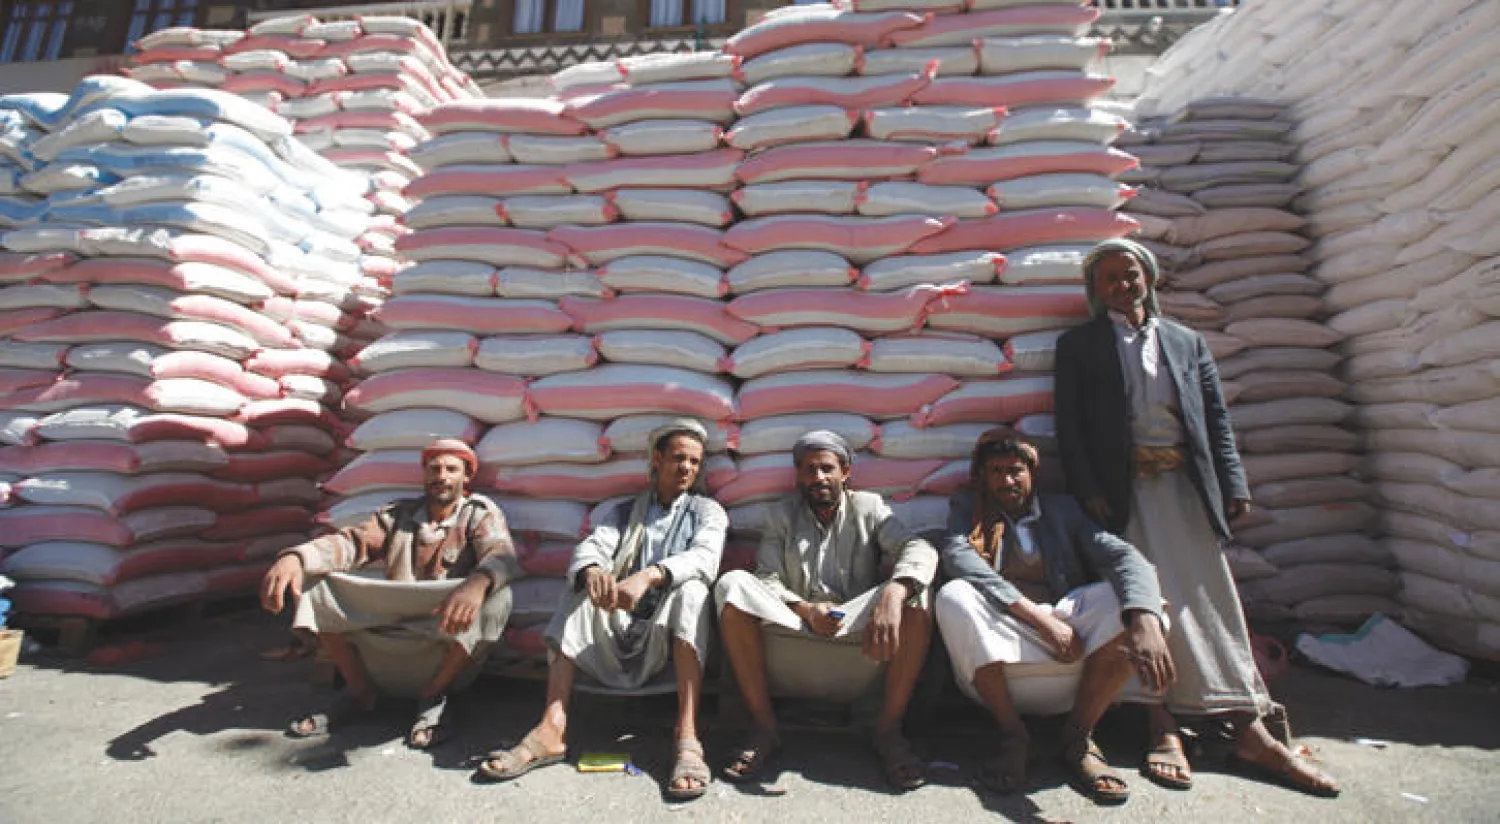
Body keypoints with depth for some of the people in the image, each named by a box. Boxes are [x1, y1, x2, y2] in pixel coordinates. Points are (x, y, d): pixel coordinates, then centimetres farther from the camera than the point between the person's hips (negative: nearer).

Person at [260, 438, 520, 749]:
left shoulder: (480, 513, -2)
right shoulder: (398, 514, 12)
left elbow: (501, 554, -22)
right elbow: (352, 542, -3)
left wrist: (477, 582, -47)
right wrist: (294, 557, -25)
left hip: (448, 638, -4)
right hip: (388, 629, 4)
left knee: (494, 596, -32)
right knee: (315, 584, -4)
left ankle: (433, 695, -10)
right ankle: (360, 691, 6)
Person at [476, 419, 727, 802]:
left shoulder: (707, 511, 7)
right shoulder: (626, 511, 16)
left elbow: (705, 557, -15)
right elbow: (592, 547, -3)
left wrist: (650, 575, -35)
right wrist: (592, 571, -30)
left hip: (669, 639, -3)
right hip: (620, 629, 3)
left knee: (691, 589, -30)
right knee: (582, 592, -19)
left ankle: (687, 739, -40)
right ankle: (552, 730, -28)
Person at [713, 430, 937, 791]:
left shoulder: (868, 507, 8)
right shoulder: (781, 514, 13)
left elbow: (920, 549, -10)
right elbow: (767, 581, 1)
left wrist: (892, 595, -32)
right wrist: (805, 609, -20)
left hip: (858, 627, 0)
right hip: (794, 625, 1)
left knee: (912, 592, -27)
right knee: (732, 585, -23)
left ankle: (889, 728, -18)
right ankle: (764, 727, -19)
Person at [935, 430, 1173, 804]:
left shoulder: (1061, 508, 15)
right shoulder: (967, 506, 11)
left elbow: (1123, 556, -2)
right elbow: (956, 555, -11)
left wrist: (1146, 622, -26)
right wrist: (1040, 618, -20)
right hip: (998, 649, -1)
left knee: (1132, 599, -22)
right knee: (954, 596, -30)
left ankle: (1078, 737, -9)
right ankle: (1012, 735, -12)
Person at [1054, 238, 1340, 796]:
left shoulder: (1187, 342, 20)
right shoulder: (1078, 345, 10)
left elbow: (1217, 418, 14)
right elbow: (1069, 425, 1)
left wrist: (1232, 485, 2)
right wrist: (1087, 491, -10)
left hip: (1187, 485, 3)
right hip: (1125, 489, -3)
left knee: (1213, 597, -1)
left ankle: (1250, 731, 2)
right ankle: (1164, 729, -9)